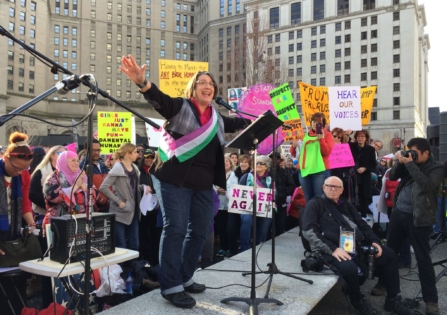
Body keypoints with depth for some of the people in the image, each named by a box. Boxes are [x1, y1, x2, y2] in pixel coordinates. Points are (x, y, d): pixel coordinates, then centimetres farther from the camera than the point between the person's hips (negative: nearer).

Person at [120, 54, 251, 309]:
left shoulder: (217, 119, 16)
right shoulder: (180, 107, -1)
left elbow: (244, 124, 27)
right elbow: (159, 99, -19)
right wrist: (142, 82, -37)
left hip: (204, 184, 7)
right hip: (175, 180, -7)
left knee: (200, 230, 12)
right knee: (175, 229, -6)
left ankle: (185, 278, 27)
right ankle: (171, 286, 2)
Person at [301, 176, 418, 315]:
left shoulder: (345, 204, 21)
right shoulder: (314, 205, -1)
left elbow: (362, 224, 24)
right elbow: (308, 231, -13)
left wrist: (374, 241, 4)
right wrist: (332, 249, -23)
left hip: (357, 245, 8)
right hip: (332, 249, -7)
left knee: (389, 255, 4)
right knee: (349, 267, -35)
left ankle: (393, 300, 17)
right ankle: (358, 301, -3)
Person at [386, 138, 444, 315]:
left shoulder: (437, 168, -7)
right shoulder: (411, 163, 11)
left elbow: (427, 185, -24)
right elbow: (392, 176, 10)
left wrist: (410, 164, -22)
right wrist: (401, 162, -6)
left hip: (419, 218, -6)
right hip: (399, 212, 6)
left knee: (423, 258, 1)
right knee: (390, 250, 15)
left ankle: (431, 299, 12)